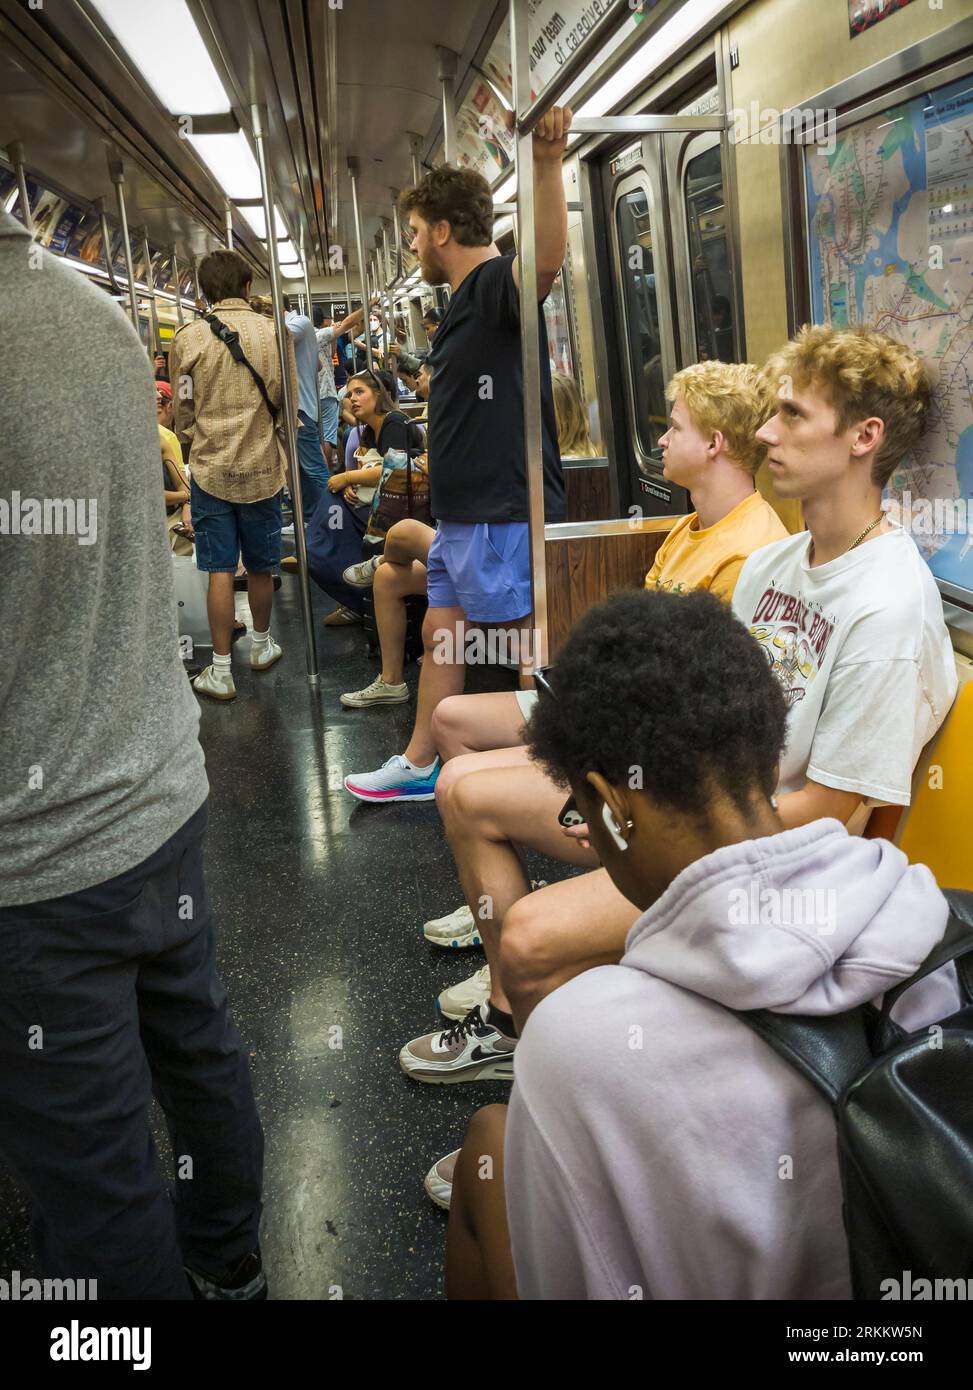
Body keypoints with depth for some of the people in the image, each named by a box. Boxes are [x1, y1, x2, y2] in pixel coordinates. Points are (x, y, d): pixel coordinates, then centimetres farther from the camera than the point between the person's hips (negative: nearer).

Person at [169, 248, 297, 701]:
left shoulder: (188, 337, -5)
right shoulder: (274, 332, -3)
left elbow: (184, 412, 2)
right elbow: (288, 402, 3)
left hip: (211, 468, -1)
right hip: (263, 467, 1)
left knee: (220, 570, 2)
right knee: (260, 566, 15)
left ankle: (221, 671, 6)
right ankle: (261, 646, 34)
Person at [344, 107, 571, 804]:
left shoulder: (498, 283, -13)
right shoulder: (466, 301, 18)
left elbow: (548, 257, -38)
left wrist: (547, 164, -52)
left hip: (504, 510, -11)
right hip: (462, 511, 11)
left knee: (532, 644, -2)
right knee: (440, 633, 16)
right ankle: (418, 766, 28)